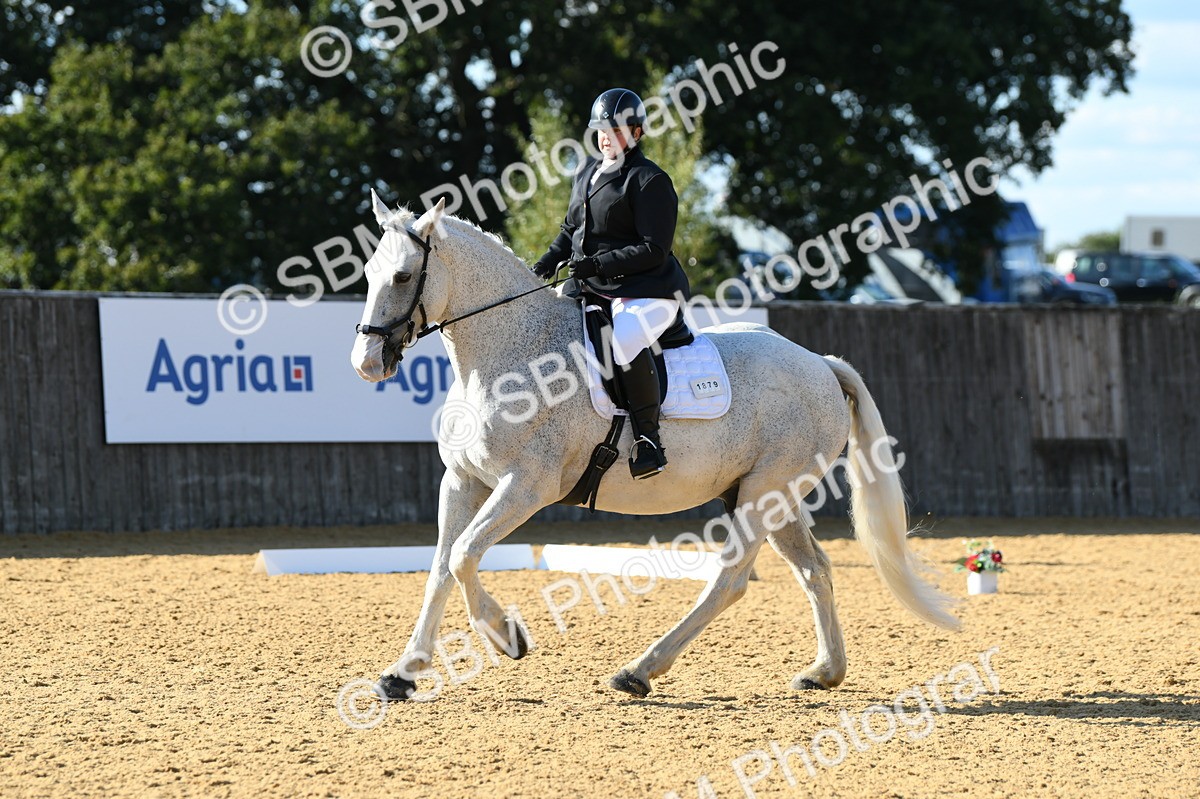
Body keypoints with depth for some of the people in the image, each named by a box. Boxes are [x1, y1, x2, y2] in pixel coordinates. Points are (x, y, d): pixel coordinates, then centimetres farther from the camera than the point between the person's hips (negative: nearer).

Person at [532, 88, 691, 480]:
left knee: (625, 342, -37)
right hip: (594, 291, 10)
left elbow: (654, 250, -16)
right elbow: (571, 231, 26)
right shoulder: (587, 174, 15)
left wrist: (598, 264, -22)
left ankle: (647, 437, -26)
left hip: (648, 292, -9)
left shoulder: (650, 181, -10)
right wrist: (547, 263, 8)